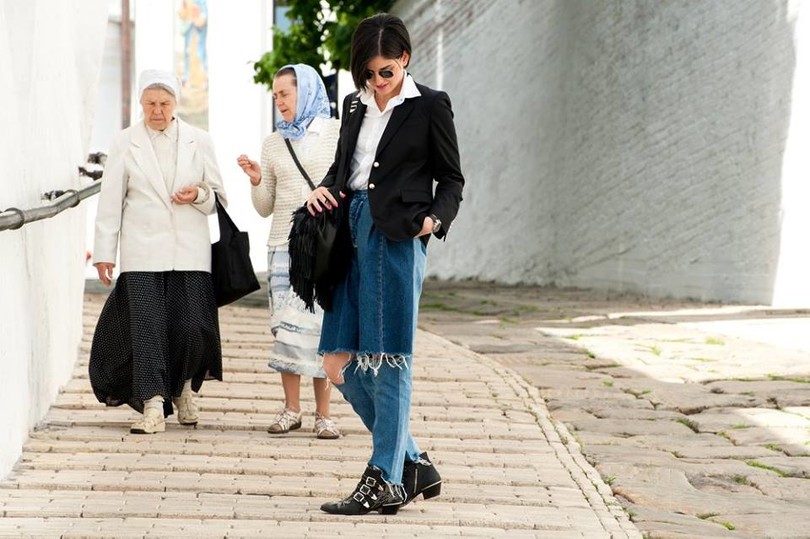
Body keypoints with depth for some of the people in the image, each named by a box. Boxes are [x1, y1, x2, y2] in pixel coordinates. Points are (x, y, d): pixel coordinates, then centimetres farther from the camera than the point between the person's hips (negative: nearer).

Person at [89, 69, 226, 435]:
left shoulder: (199, 141, 10)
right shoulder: (124, 143, 7)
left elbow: (218, 196, 16)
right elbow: (110, 202, 7)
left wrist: (200, 195, -7)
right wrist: (104, 252, 3)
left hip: (189, 252, 1)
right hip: (142, 251, -1)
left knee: (191, 325, -4)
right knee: (146, 325, -8)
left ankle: (184, 387, 25)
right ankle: (153, 408, -6)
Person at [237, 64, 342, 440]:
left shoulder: (338, 134, 4)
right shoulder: (273, 144, 14)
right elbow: (265, 208, 14)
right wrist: (256, 180, -4)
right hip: (284, 246, 3)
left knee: (322, 326, -4)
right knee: (287, 327, -1)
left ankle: (323, 414, 2)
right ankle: (291, 409, 8)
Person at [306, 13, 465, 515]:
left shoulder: (429, 105, 0)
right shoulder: (356, 104, 16)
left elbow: (452, 179, 3)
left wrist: (436, 218, -16)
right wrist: (324, 188, 5)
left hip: (397, 235, -7)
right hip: (351, 231, 7)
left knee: (386, 359, -7)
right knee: (342, 362, 4)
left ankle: (385, 482, 0)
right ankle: (415, 464, 17)